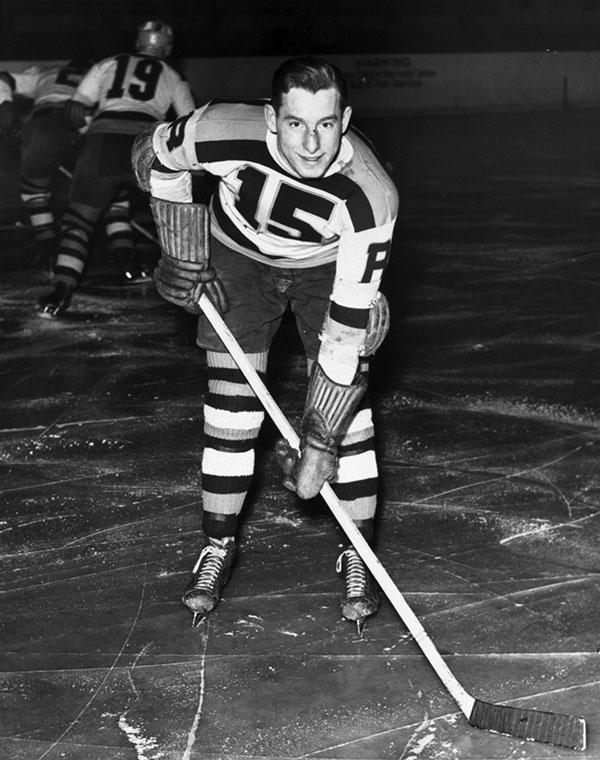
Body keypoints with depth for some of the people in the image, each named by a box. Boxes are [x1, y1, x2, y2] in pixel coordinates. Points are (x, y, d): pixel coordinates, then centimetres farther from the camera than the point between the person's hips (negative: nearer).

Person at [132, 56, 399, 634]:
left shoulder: (369, 196, -38)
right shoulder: (226, 135, -36)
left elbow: (347, 326, -34)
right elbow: (154, 154, -10)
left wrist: (319, 439, -33)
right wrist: (182, 256, -7)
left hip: (328, 268, -1)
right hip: (238, 257, 1)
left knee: (346, 409, -9)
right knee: (230, 406, -3)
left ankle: (358, 559, 8)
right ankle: (217, 548, 16)